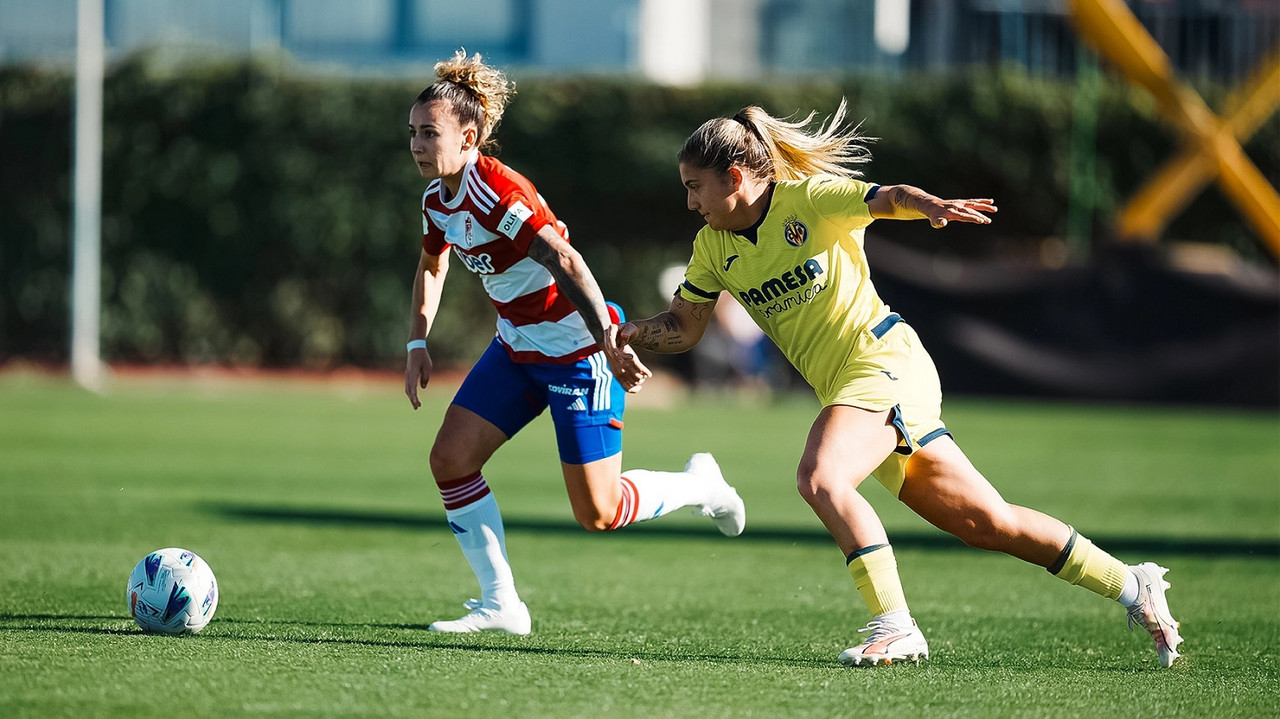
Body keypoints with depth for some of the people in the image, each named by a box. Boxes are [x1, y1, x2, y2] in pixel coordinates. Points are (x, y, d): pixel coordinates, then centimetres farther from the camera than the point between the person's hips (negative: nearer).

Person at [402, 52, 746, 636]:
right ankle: (500, 605, 7)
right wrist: (418, 345, 14)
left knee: (596, 514, -7)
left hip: (576, 349, -9)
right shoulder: (437, 199, 2)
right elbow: (432, 264, 23)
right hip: (517, 347, 9)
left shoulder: (497, 192, -25)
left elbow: (565, 263, -35)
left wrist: (609, 344, -44)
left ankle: (700, 486, 22)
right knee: (450, 460, -3)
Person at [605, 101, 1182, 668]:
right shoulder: (713, 247, 9)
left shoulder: (810, 198, -10)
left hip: (885, 358, -7)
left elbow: (889, 199, -22)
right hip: (843, 386, 7)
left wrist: (928, 204, -44)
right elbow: (685, 325, 15)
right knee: (988, 524, 6)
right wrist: (629, 334, -4)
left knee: (820, 478, -30)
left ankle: (894, 627, -26)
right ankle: (1132, 586, 16)